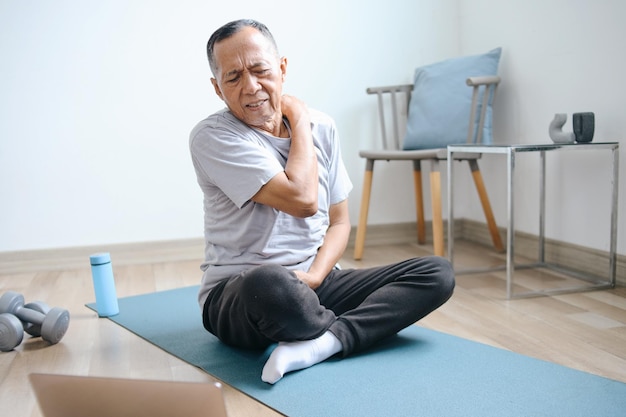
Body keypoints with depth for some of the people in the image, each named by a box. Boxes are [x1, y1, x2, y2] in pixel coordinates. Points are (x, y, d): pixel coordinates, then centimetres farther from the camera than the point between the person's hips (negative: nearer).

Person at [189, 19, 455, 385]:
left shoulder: (322, 128, 6)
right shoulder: (213, 136, -12)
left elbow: (339, 223, 9)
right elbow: (303, 200, -22)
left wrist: (314, 275, -12)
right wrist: (299, 120, -6)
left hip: (317, 283, 6)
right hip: (237, 295, -5)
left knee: (438, 272, -10)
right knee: (271, 283, -42)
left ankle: (317, 344, -26)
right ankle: (368, 327, -11)